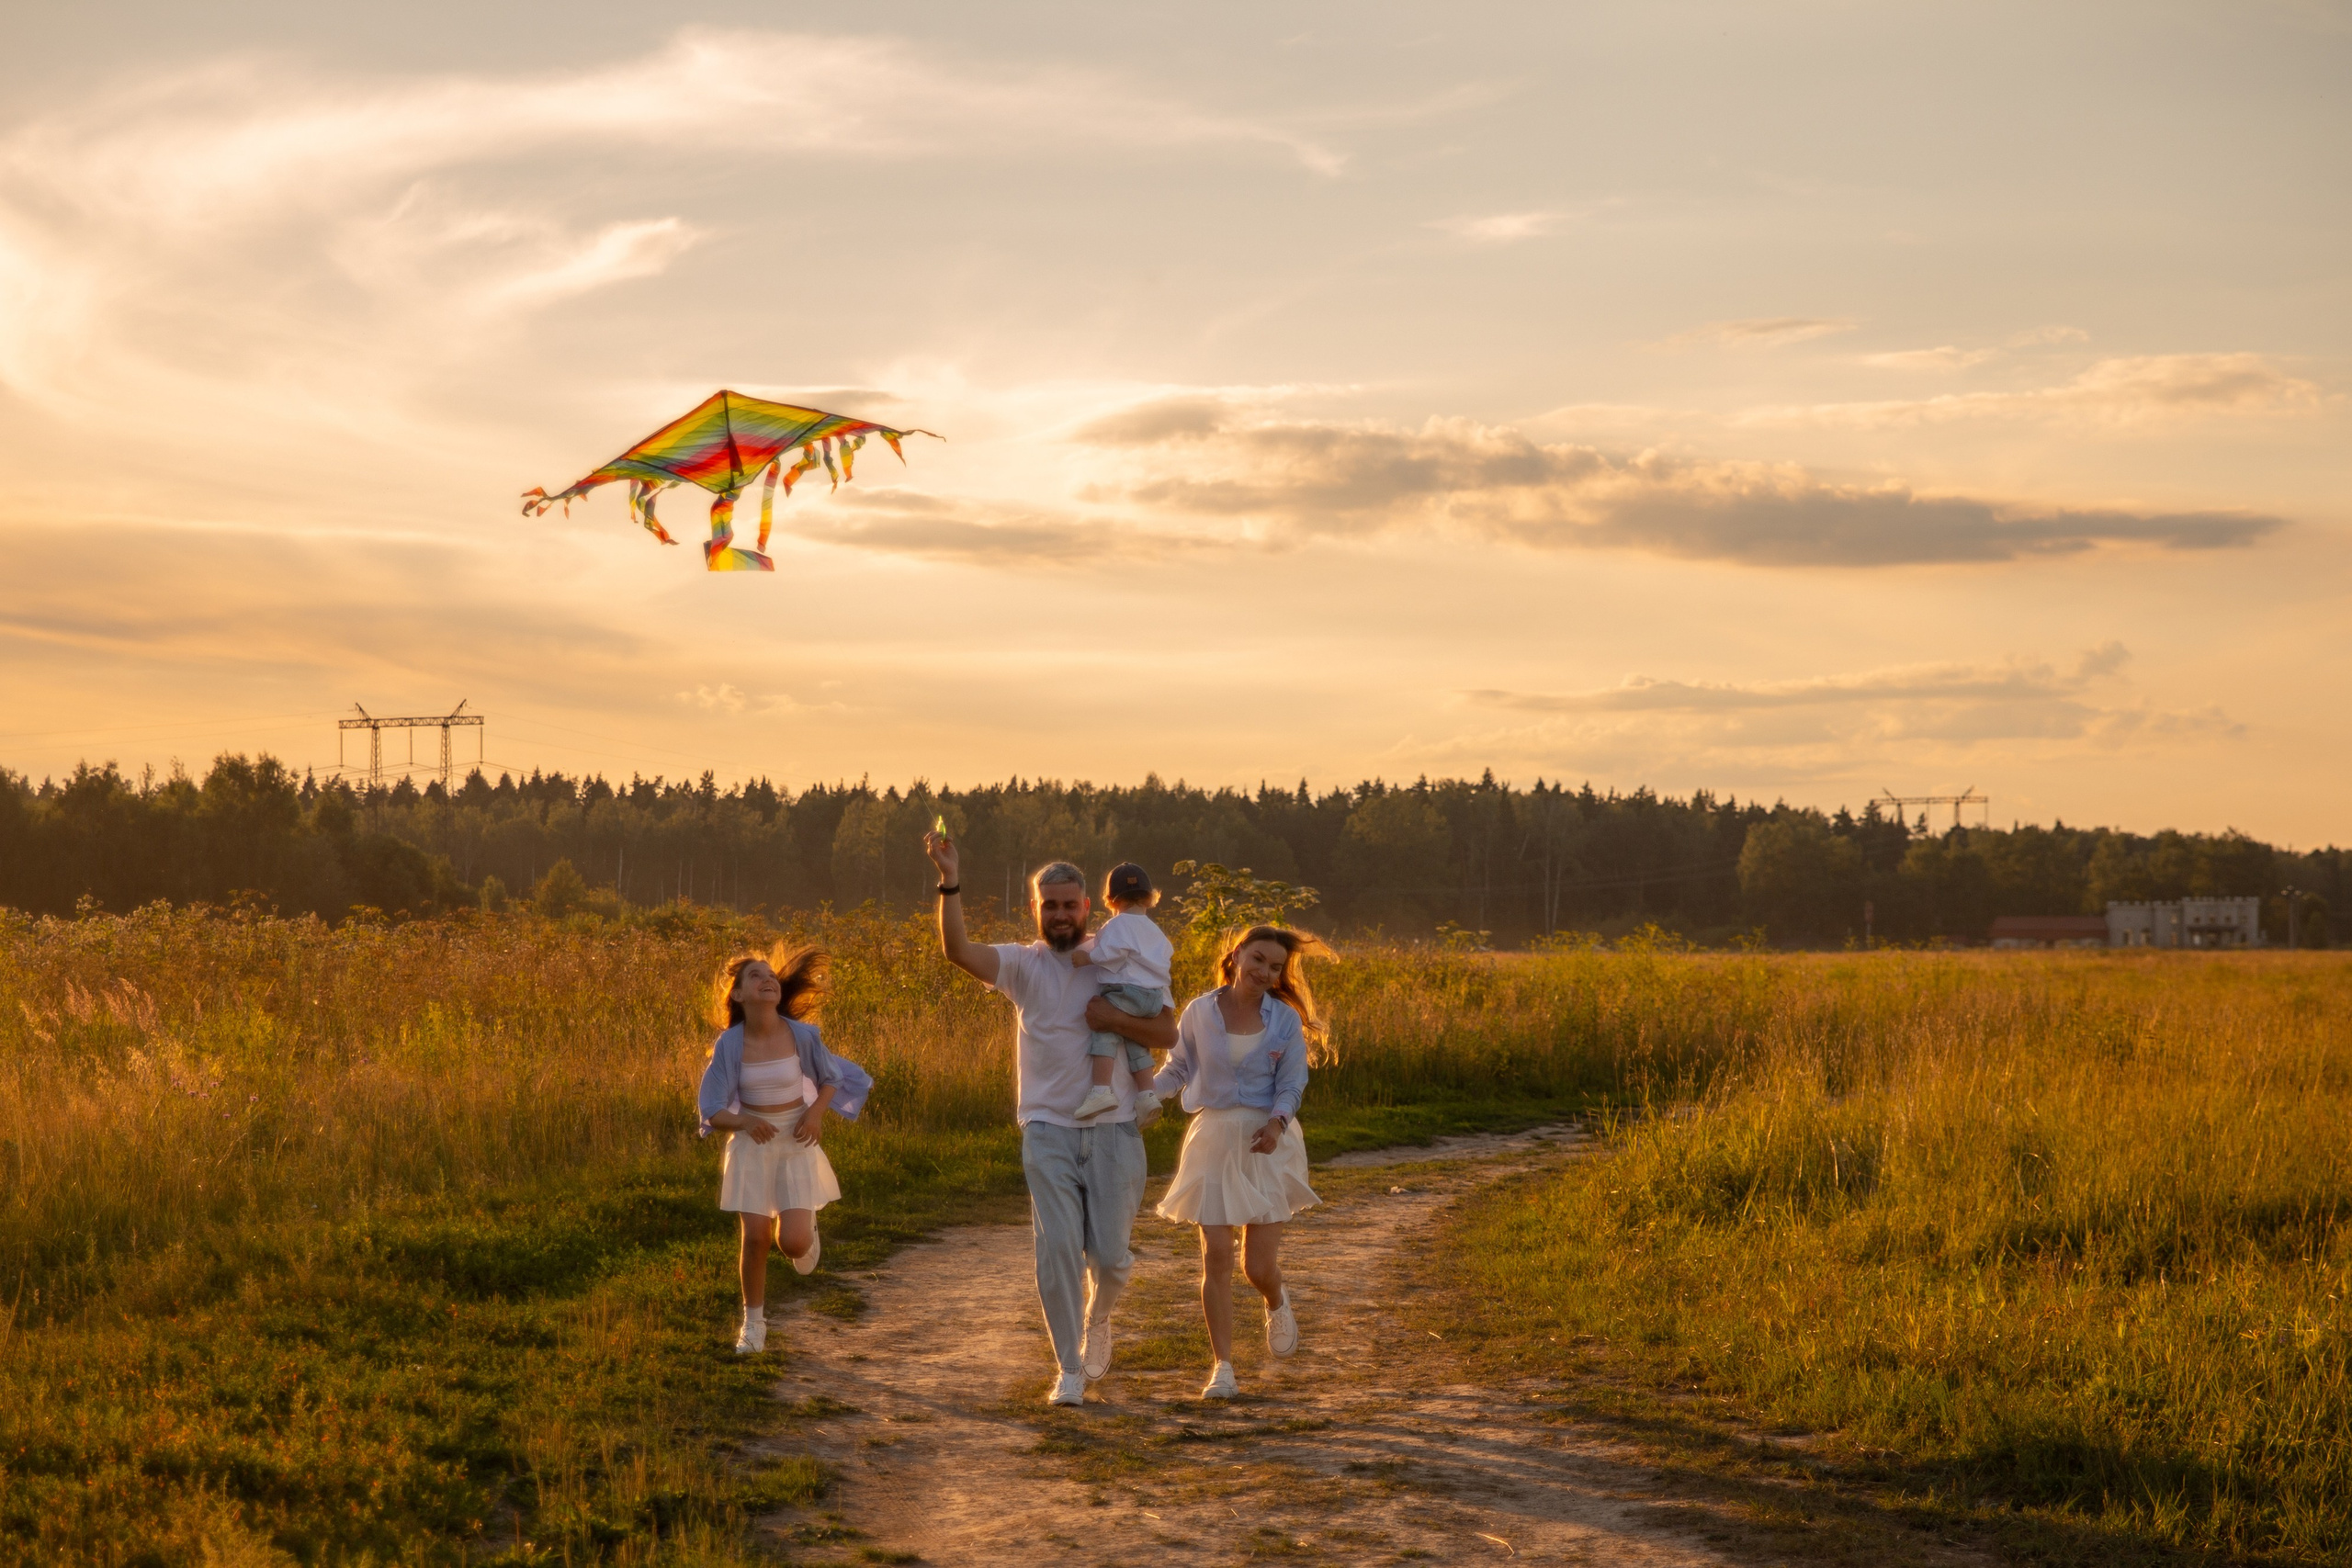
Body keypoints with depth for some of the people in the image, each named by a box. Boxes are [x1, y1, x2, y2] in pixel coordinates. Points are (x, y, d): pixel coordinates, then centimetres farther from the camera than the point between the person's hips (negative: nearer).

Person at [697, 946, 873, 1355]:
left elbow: (831, 1079, 7)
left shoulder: (802, 1035, -11)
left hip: (796, 1142, 0)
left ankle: (808, 1229, 29)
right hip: (752, 1144, 0)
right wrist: (745, 1123, -26)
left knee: (793, 1242, -10)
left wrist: (816, 1112, -12)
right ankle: (753, 1324, 18)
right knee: (755, 1238, -3)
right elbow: (712, 1110, -7)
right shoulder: (729, 1044, -12)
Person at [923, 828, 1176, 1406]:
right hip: (1048, 1129, 0)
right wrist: (949, 882, -26)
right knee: (1057, 1249, -7)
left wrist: (1116, 1020, -16)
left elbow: (1168, 1034, 0)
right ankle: (1069, 1370, 4)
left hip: (1113, 1128, 1)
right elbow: (958, 951, -16)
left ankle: (1097, 1320, 36)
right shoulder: (1024, 964, 2)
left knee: (1109, 1254, 2)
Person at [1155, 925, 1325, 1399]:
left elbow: (1291, 1086, -1)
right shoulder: (1200, 1012, -1)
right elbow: (1178, 1068, 11)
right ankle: (1222, 1366, 5)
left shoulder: (1285, 1021, -3)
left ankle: (1277, 1304, 38)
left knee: (1259, 1265, 0)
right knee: (1216, 1257, -5)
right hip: (1214, 1139, 1)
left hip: (1266, 1142, -1)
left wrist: (1277, 1122, -21)